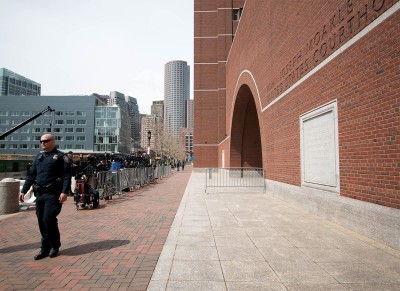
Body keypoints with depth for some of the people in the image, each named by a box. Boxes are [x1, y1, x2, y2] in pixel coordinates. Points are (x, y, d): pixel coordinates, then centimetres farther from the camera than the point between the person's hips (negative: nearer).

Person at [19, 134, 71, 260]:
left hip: (53, 194, -7)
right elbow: (31, 175, 20)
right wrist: (23, 190, 14)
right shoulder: (38, 157, 17)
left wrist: (64, 192, -21)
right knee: (41, 221, 8)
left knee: (48, 219, -9)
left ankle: (55, 246, 11)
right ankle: (45, 249, 19)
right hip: (39, 194, 7)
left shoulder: (60, 156, -4)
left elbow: (67, 175, -11)